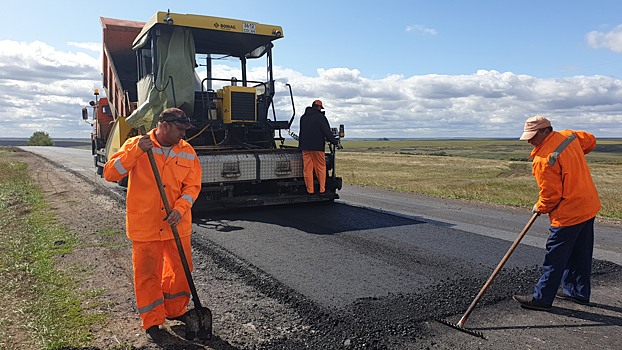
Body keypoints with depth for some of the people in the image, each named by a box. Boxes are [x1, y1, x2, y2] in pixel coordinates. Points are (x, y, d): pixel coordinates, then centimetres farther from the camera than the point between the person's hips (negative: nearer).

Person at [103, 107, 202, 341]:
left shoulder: (187, 152, 0)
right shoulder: (135, 146, -7)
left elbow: (193, 186, 1)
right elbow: (110, 173, -14)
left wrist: (180, 209, -16)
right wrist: (136, 151, -25)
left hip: (177, 225, 3)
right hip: (144, 225, -3)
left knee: (181, 269, 14)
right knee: (147, 274, 6)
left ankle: (175, 310, 37)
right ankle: (152, 321, 24)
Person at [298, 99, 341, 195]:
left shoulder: (303, 117, 14)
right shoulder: (320, 117, -7)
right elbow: (327, 132, -11)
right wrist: (336, 142, -3)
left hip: (305, 147, 5)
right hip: (317, 147, -5)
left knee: (307, 169, 4)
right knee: (321, 168, 4)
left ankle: (310, 190, 4)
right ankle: (322, 189, 3)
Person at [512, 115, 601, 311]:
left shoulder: (543, 160, -23)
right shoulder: (570, 136, 1)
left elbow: (551, 194, -20)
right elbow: (591, 141, 23)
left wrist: (540, 208, 0)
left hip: (568, 214, -9)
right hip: (590, 207, 9)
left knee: (555, 258, -2)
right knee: (581, 254, 18)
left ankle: (542, 298, 5)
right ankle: (578, 292, 31)